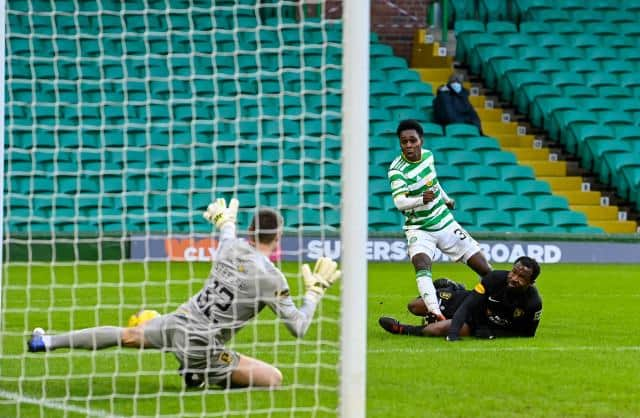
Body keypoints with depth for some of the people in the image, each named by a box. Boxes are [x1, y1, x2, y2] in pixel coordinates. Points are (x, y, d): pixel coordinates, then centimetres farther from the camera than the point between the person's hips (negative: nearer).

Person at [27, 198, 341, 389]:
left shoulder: (233, 247, 0)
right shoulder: (271, 277, -15)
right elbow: (298, 328, -10)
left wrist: (224, 221, 49)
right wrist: (315, 292, 4)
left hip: (177, 322, 6)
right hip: (201, 345, -6)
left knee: (128, 336, 29)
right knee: (274, 378, -3)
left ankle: (47, 342, 29)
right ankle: (204, 376, -2)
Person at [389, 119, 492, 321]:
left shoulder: (428, 155, -2)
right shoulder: (397, 170, -20)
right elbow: (399, 201, -35)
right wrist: (421, 200, -53)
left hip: (445, 224, 5)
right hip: (419, 230, -5)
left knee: (485, 270, 3)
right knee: (422, 264, -34)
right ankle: (435, 313, -44)